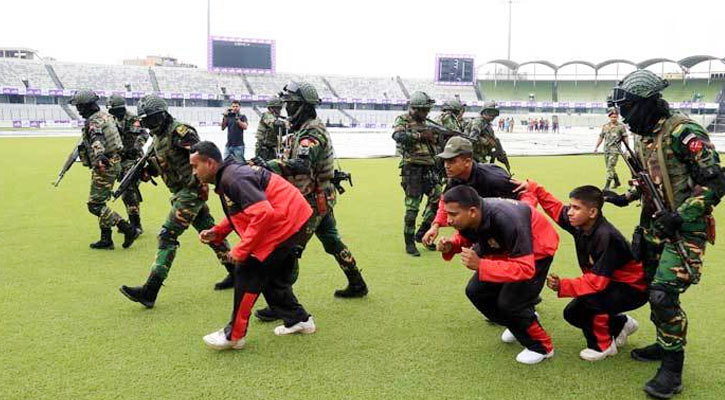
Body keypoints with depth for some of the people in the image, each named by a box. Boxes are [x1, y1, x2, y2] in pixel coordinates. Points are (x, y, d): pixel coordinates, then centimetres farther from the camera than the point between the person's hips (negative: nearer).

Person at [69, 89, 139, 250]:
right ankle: (106, 239, 20)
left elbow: (97, 141, -37)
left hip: (104, 167, -10)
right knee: (100, 203, 16)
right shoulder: (105, 116, 10)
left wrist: (99, 157, -52)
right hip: (113, 163, 10)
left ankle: (128, 229, -8)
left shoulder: (93, 122, -17)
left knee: (95, 205, -6)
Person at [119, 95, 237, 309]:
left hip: (192, 190, -10)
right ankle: (235, 273, 28)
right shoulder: (158, 136, 14)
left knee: (167, 235, -12)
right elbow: (161, 166, 21)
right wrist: (145, 169, 2)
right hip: (181, 193, 10)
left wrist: (202, 182, -24)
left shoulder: (179, 131, -15)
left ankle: (150, 291, -12)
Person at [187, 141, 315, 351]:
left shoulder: (233, 178, -22)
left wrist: (241, 249, -24)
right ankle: (298, 320, 34)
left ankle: (234, 335, 5)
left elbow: (263, 213, -30)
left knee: (247, 273, -5)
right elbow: (240, 213, 20)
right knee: (273, 277, 20)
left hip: (284, 223, -10)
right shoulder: (227, 174, 10)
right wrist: (216, 232, 6)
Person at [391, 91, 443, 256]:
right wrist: (420, 135, -23)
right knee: (412, 207, -4)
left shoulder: (426, 123, 17)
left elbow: (438, 143, 22)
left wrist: (436, 136, 0)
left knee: (437, 199, 3)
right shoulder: (402, 120, -2)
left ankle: (422, 234, 18)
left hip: (429, 169, 7)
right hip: (412, 169, -7)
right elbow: (398, 135, -24)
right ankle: (409, 243, 7)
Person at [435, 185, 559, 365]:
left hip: (537, 250, -7)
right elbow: (465, 238, 2)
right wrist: (451, 245, -22)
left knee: (509, 303, -16)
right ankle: (520, 323, 25)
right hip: (505, 248, 7)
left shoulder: (506, 221, -41)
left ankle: (542, 347, 8)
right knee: (476, 291, 3)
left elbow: (525, 269, -39)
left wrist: (480, 265, -45)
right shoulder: (467, 219, -22)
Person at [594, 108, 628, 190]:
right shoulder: (605, 126, 10)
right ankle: (617, 182, 30)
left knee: (610, 167, -13)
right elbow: (601, 137, 15)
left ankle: (607, 185, -12)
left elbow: (625, 138, 0)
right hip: (606, 149, 5)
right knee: (610, 167, 13)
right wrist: (596, 147, 11)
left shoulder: (621, 126, -1)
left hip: (615, 149, -5)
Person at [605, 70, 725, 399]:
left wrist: (679, 216, -24)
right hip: (655, 228, 9)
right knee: (653, 289, 15)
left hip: (684, 231, -9)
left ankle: (672, 367, 1)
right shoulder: (647, 137, 9)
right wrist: (625, 198, 15)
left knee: (664, 295, -13)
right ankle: (665, 344, 33)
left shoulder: (683, 132, -19)